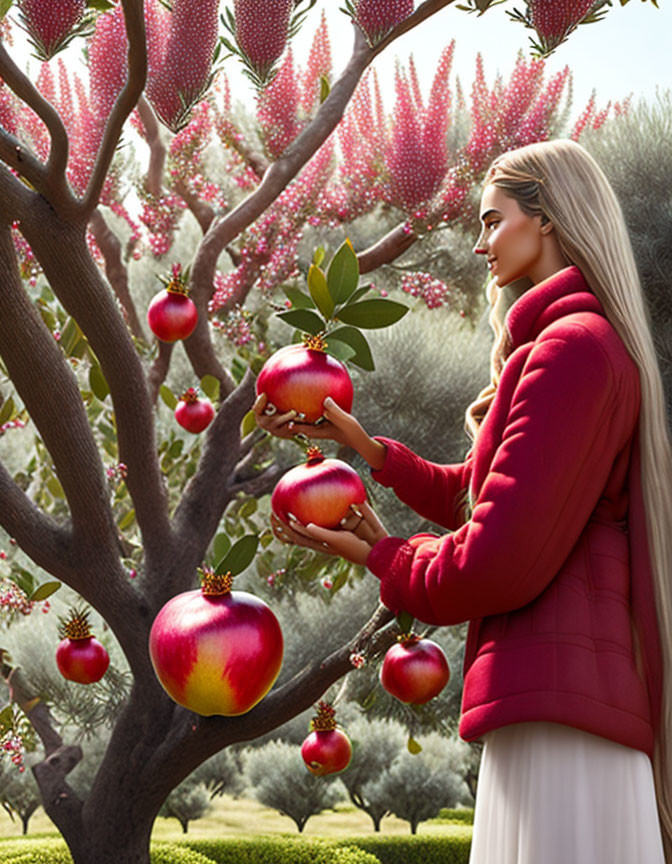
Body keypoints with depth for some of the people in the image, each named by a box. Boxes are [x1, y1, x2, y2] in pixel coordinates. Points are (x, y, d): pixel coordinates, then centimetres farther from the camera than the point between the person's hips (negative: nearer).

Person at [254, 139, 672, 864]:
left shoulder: (571, 346, -13)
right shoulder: (590, 343, 21)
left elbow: (500, 560, -19)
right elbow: (469, 496, 25)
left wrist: (380, 556, -1)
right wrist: (354, 438, 20)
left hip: (554, 707, -11)